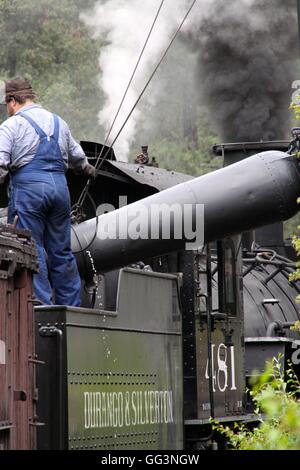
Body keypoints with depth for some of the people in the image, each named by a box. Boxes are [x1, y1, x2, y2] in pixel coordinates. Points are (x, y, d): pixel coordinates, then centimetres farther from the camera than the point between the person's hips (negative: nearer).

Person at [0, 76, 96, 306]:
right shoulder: (58, 122, 19)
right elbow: (77, 156, 32)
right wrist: (88, 169, 51)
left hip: (28, 187, -6)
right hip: (60, 186, 6)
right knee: (62, 251, 12)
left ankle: (42, 304, -8)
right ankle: (72, 306, 15)